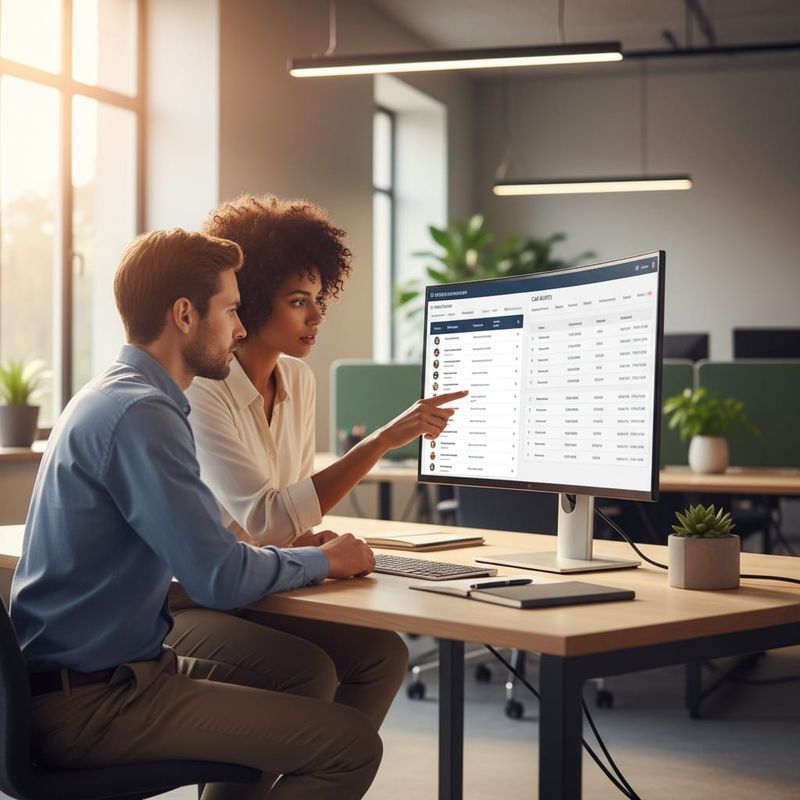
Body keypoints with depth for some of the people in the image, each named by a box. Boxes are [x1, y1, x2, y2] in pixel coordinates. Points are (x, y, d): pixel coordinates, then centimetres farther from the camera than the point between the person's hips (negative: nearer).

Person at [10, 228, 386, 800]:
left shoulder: (112, 398, 13)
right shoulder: (138, 415, -20)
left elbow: (196, 545, 18)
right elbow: (221, 580, -22)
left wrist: (299, 555, 5)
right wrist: (322, 561, -4)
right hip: (87, 703, -10)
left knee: (309, 676, 19)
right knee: (352, 744, -14)